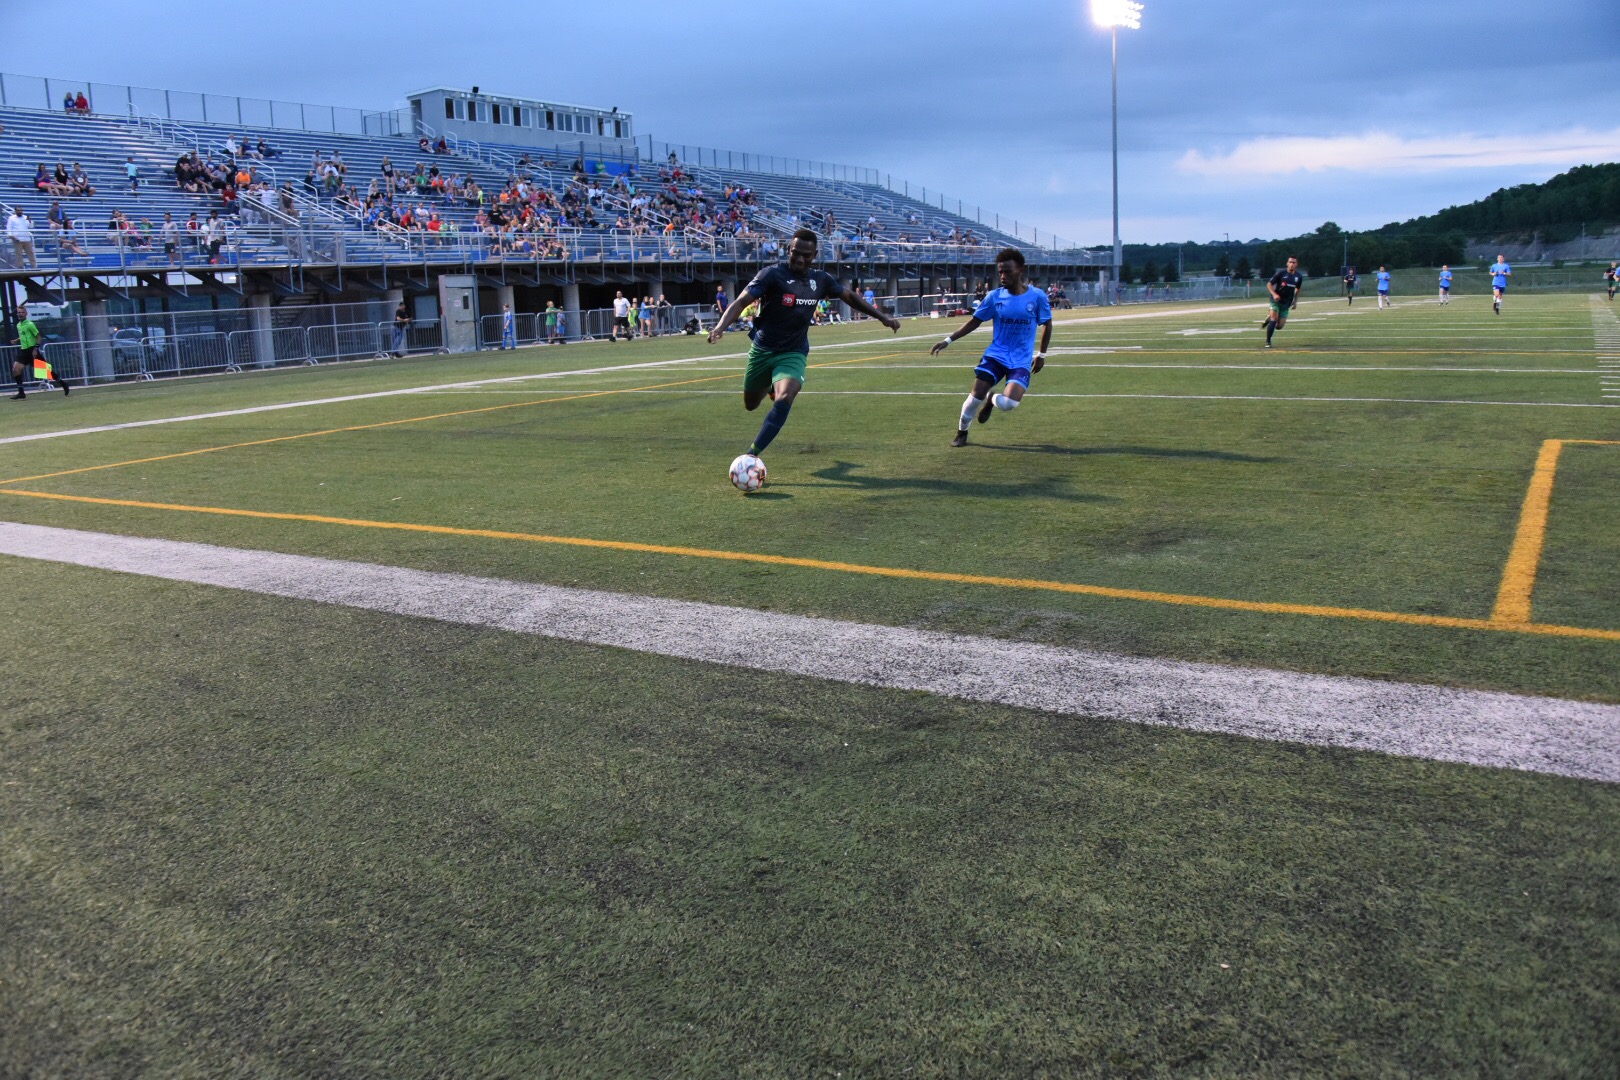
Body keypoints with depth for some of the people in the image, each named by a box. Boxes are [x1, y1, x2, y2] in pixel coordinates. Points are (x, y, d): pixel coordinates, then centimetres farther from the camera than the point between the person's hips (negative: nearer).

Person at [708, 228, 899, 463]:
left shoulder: (820, 280, -1)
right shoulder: (772, 274, -15)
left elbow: (849, 296, 15)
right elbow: (740, 302, -23)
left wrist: (882, 317, 12)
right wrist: (721, 325, -42)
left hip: (794, 354, 1)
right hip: (762, 351, -1)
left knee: (784, 399, -27)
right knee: (750, 405, 15)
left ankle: (752, 455, -21)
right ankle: (770, 386, 53)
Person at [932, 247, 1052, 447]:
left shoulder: (1037, 297, -8)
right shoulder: (994, 297, -3)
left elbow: (1047, 325, 7)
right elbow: (974, 322, 5)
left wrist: (1041, 354, 9)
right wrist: (948, 340, -1)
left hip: (1021, 361, -1)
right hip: (995, 355, 1)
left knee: (1008, 404, -22)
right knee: (976, 396, -11)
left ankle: (992, 400, 17)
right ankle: (962, 431, 17)